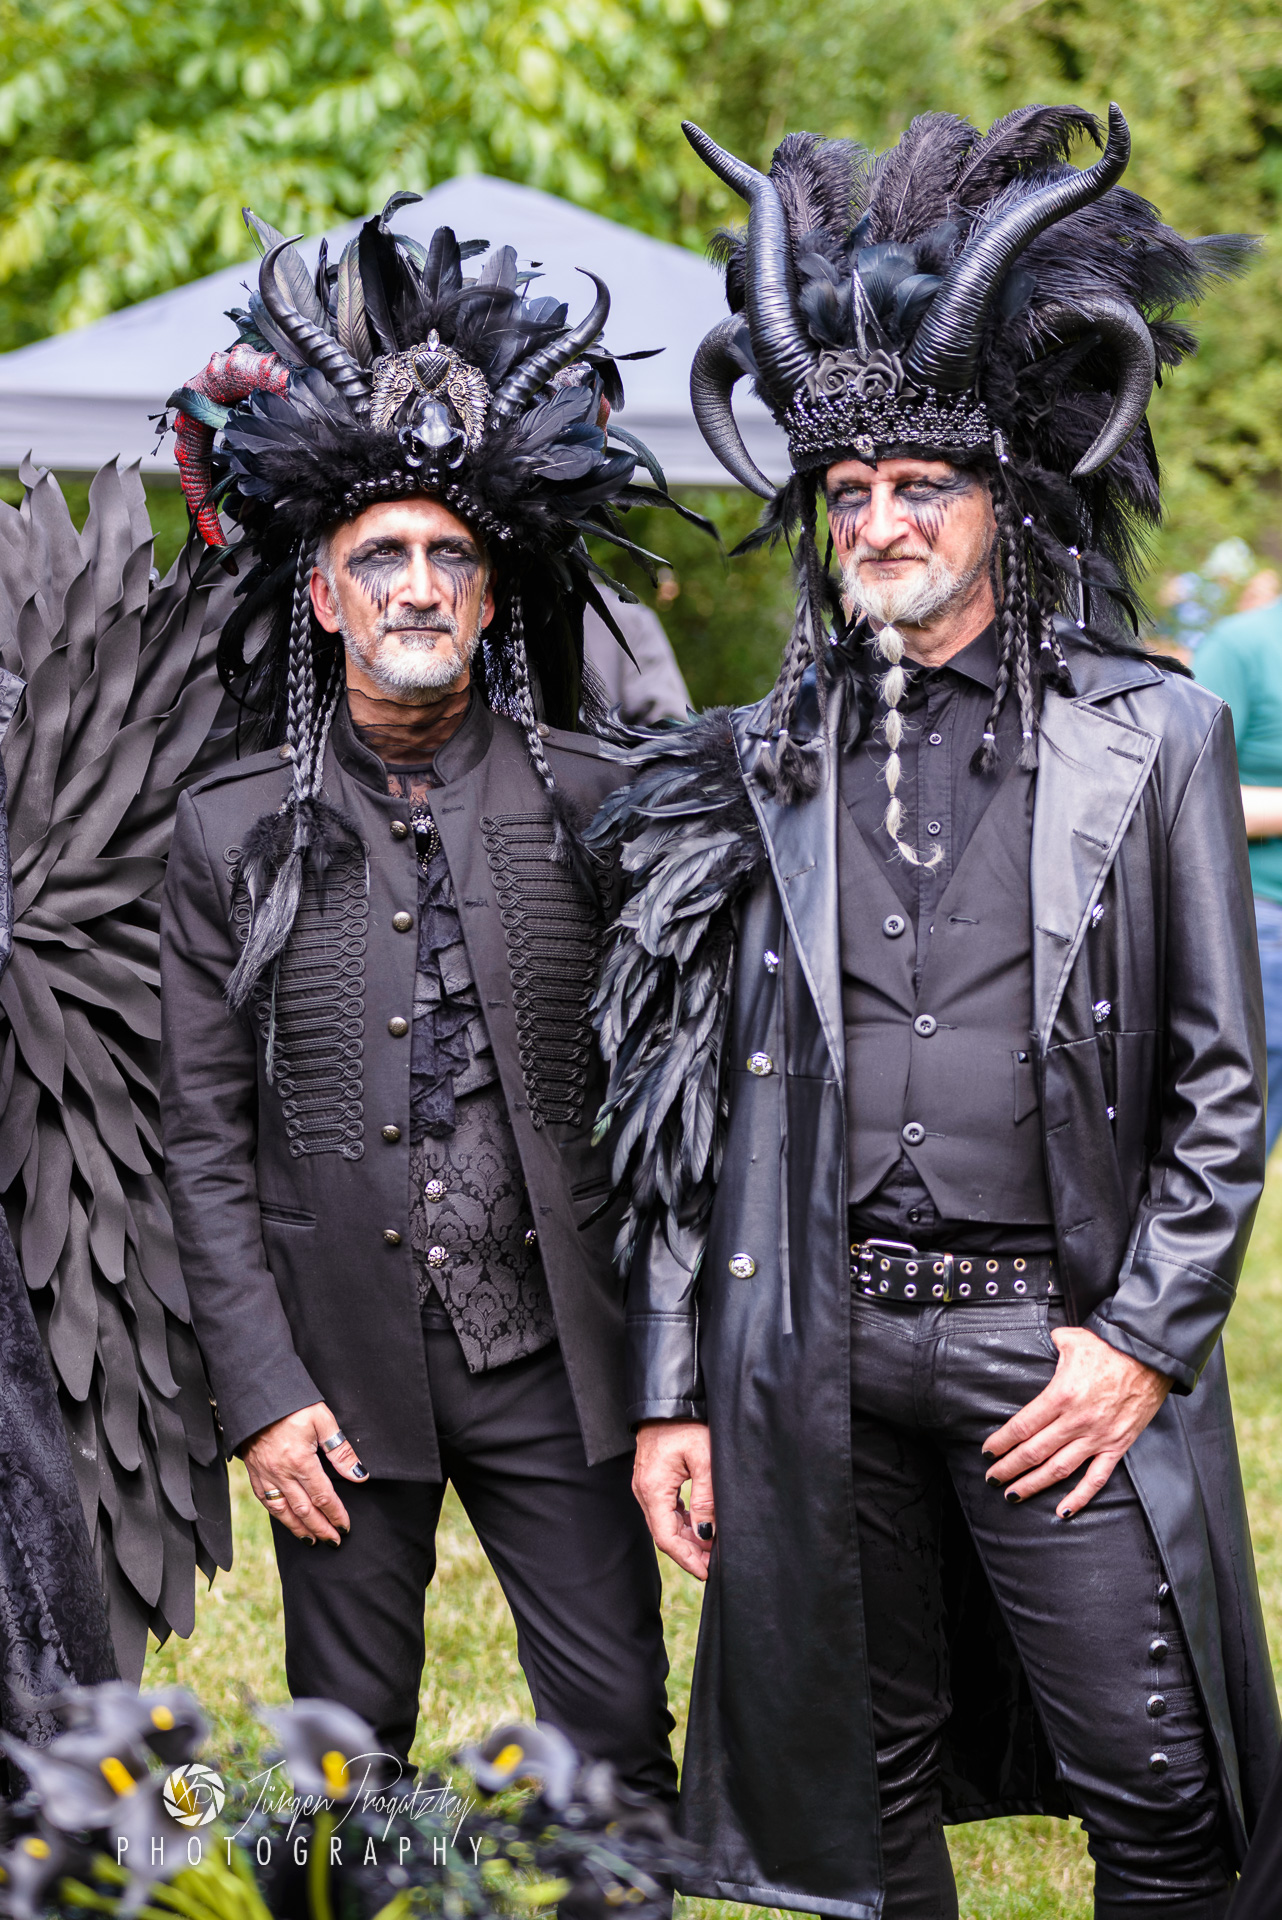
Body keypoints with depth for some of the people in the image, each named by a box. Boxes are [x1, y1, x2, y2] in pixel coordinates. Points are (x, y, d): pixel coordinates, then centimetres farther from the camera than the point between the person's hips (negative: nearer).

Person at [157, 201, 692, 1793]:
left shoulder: (595, 805, 1)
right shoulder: (231, 832, 0)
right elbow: (205, 1141, 1)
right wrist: (260, 1392, -6)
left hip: (555, 1356, 0)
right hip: (335, 1363, 0)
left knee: (620, 1734, 5)